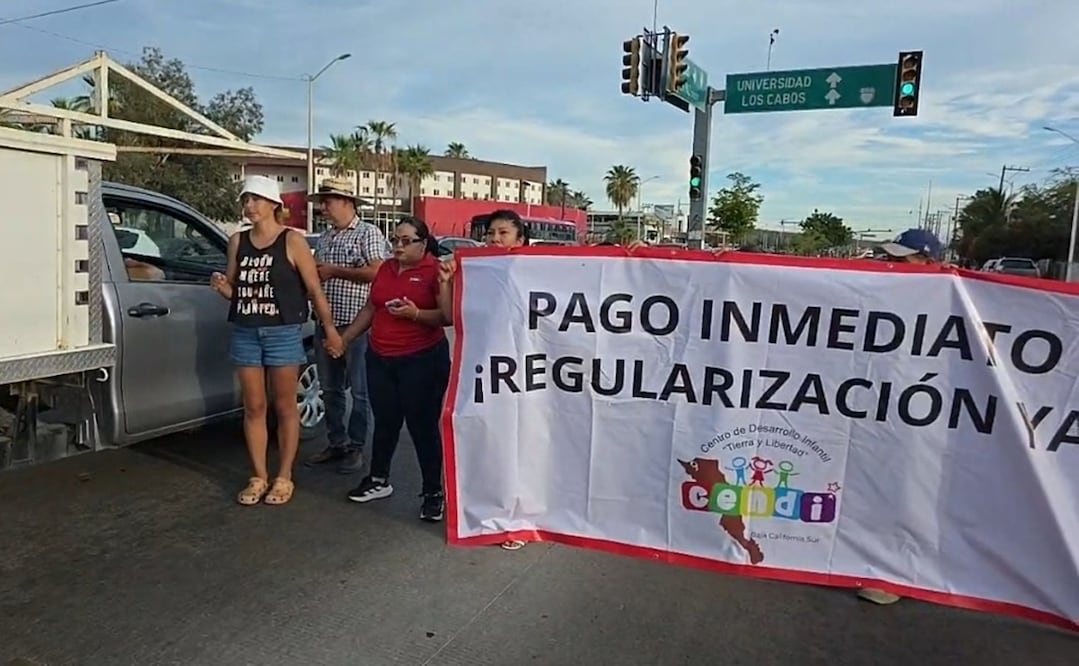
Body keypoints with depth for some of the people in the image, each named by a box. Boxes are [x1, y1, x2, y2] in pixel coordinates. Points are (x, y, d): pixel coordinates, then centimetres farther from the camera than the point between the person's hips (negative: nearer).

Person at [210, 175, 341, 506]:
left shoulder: (292, 241, -5)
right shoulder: (237, 241, 8)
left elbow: (314, 289, -6)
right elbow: (234, 290, 15)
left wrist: (330, 329, -10)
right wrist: (222, 286, -7)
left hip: (283, 333, -4)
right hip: (245, 333, 4)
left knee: (284, 407, 6)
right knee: (254, 408, 9)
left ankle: (284, 477, 17)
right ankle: (259, 477, 21)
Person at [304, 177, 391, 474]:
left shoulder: (368, 233, -6)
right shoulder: (324, 238, 16)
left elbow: (377, 272, -18)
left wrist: (334, 271, -15)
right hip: (327, 324, 7)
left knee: (359, 391, 3)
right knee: (330, 389, 13)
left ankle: (356, 447, 14)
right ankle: (336, 443, 25)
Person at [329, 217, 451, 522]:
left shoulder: (436, 270, -10)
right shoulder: (386, 268, 12)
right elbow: (371, 308, 18)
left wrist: (416, 313, -28)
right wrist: (343, 338, 15)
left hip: (422, 360, -6)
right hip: (379, 359, 6)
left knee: (422, 425, 0)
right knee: (385, 421, 16)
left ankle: (434, 492, 12)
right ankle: (379, 480, 32)